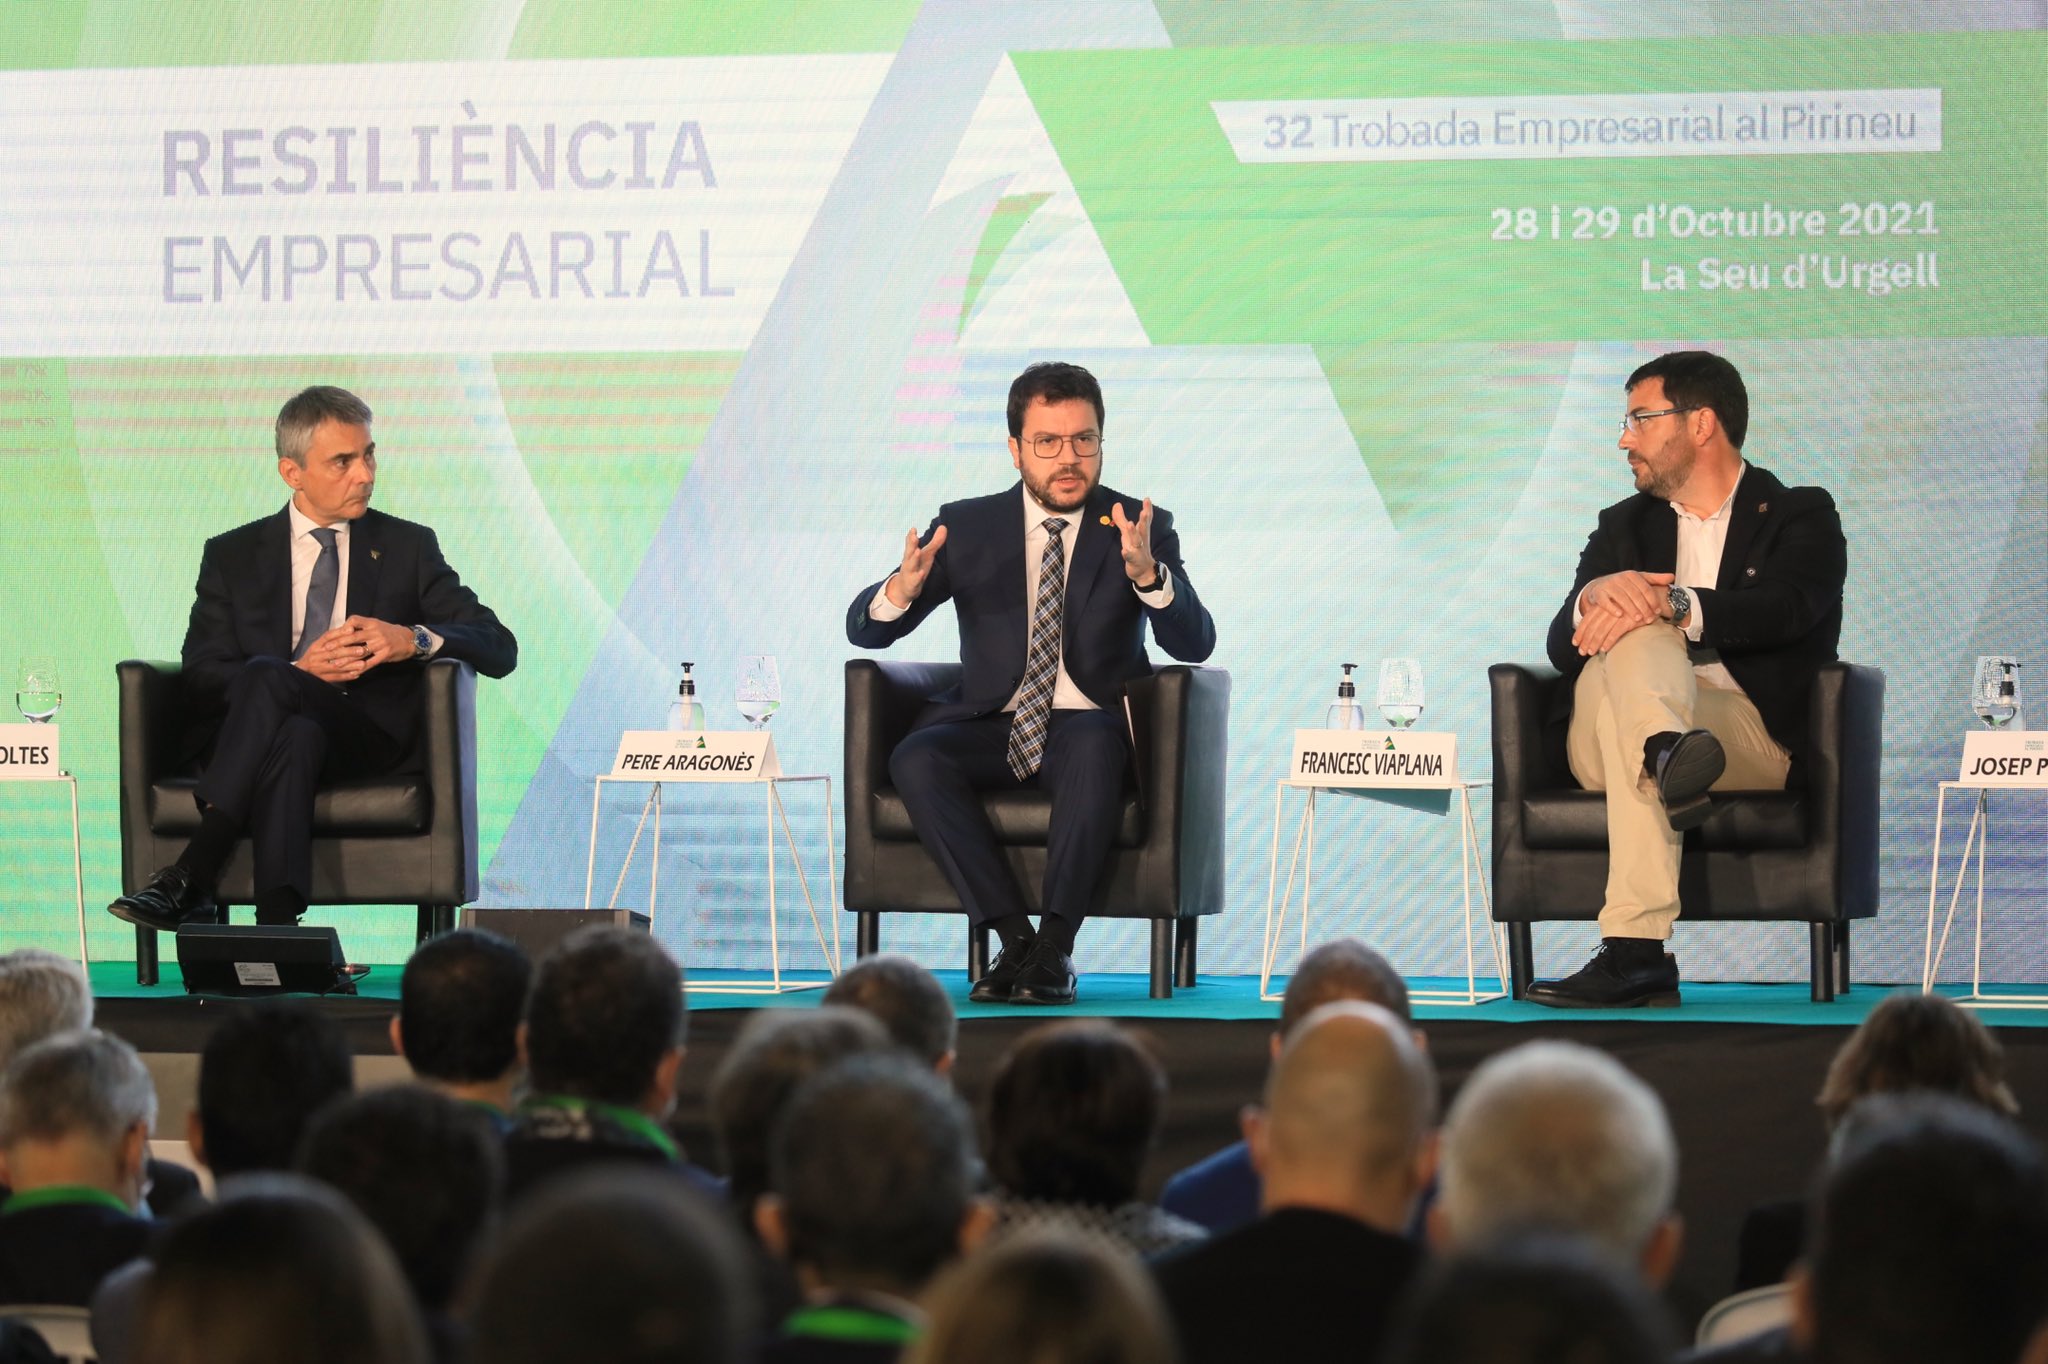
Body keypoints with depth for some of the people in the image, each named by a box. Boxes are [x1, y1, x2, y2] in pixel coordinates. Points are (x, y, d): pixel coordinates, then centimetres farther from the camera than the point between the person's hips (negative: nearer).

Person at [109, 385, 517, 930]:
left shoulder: (408, 547, 15)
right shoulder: (233, 555, 15)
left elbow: (499, 648, 8)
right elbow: (199, 680, 4)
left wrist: (414, 639, -14)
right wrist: (301, 671, -15)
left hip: (367, 738, -1)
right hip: (246, 737, 1)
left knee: (263, 677, -33)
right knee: (293, 738, -38)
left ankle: (189, 879, -43)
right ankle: (278, 929, -52)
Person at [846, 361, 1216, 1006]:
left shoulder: (1143, 529, 3)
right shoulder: (966, 526, 6)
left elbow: (1195, 645, -10)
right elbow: (864, 629, 2)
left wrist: (1146, 573, -30)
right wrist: (903, 588, -23)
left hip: (1089, 725, -2)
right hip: (990, 728, 2)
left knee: (1091, 744, -37)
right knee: (916, 759, -30)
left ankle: (1055, 947, -34)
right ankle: (1015, 936, -26)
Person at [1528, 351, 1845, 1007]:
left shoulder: (1800, 516, 12)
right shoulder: (1622, 526, 27)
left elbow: (1785, 610, -12)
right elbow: (1563, 646, 9)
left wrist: (1669, 603, -28)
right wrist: (1596, 595, -16)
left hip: (1751, 736, -3)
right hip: (1602, 734, 3)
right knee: (1634, 637, -31)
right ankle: (1668, 754, -66)